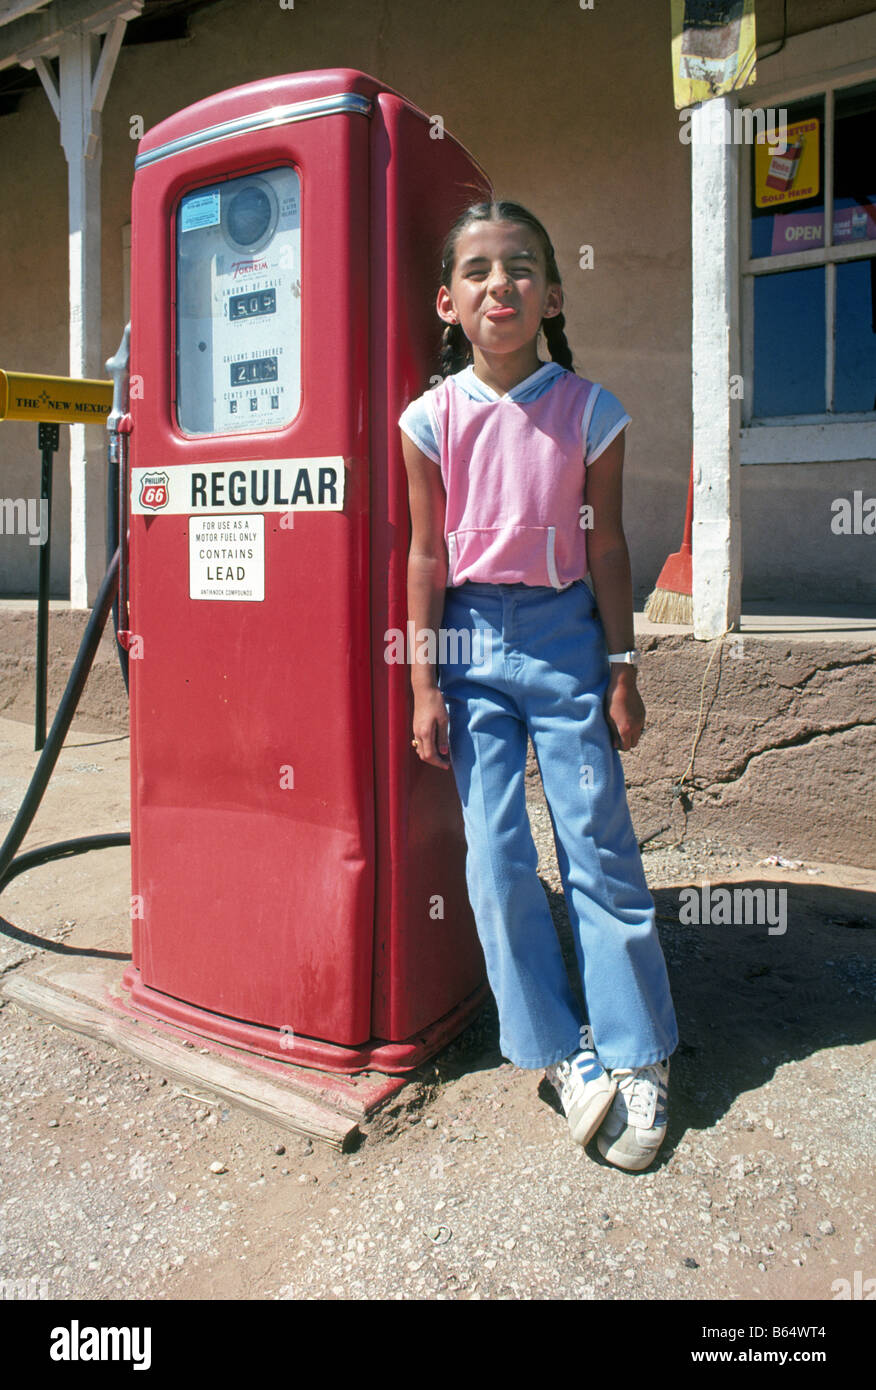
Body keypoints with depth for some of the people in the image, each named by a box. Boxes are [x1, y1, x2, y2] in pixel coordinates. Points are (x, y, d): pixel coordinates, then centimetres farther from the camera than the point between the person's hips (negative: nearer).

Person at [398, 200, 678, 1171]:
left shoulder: (589, 411, -1)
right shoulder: (433, 418, 0)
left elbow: (607, 548, 2)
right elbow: (428, 554, 1)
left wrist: (622, 671, 2)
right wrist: (425, 685, 0)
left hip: (565, 630, -1)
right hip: (470, 636, 1)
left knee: (597, 843, 0)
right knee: (494, 852, 0)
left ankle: (636, 1054, 16)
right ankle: (562, 1052, 15)